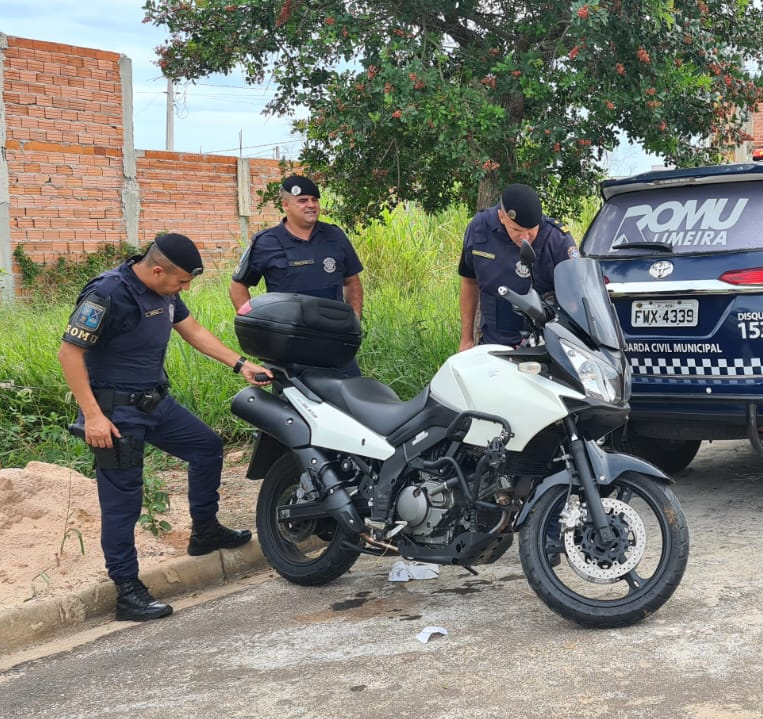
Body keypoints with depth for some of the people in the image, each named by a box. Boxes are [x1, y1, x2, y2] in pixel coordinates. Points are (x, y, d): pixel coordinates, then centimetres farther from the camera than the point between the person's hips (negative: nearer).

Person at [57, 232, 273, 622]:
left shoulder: (165, 293, 3)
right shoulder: (107, 293, -22)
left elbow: (194, 332, 17)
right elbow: (69, 353, -22)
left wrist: (241, 364, 11)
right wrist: (92, 415, -25)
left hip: (155, 401, 9)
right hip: (116, 412, -9)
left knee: (208, 447, 18)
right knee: (122, 501, -5)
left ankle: (205, 531, 35)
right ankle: (127, 591, 2)